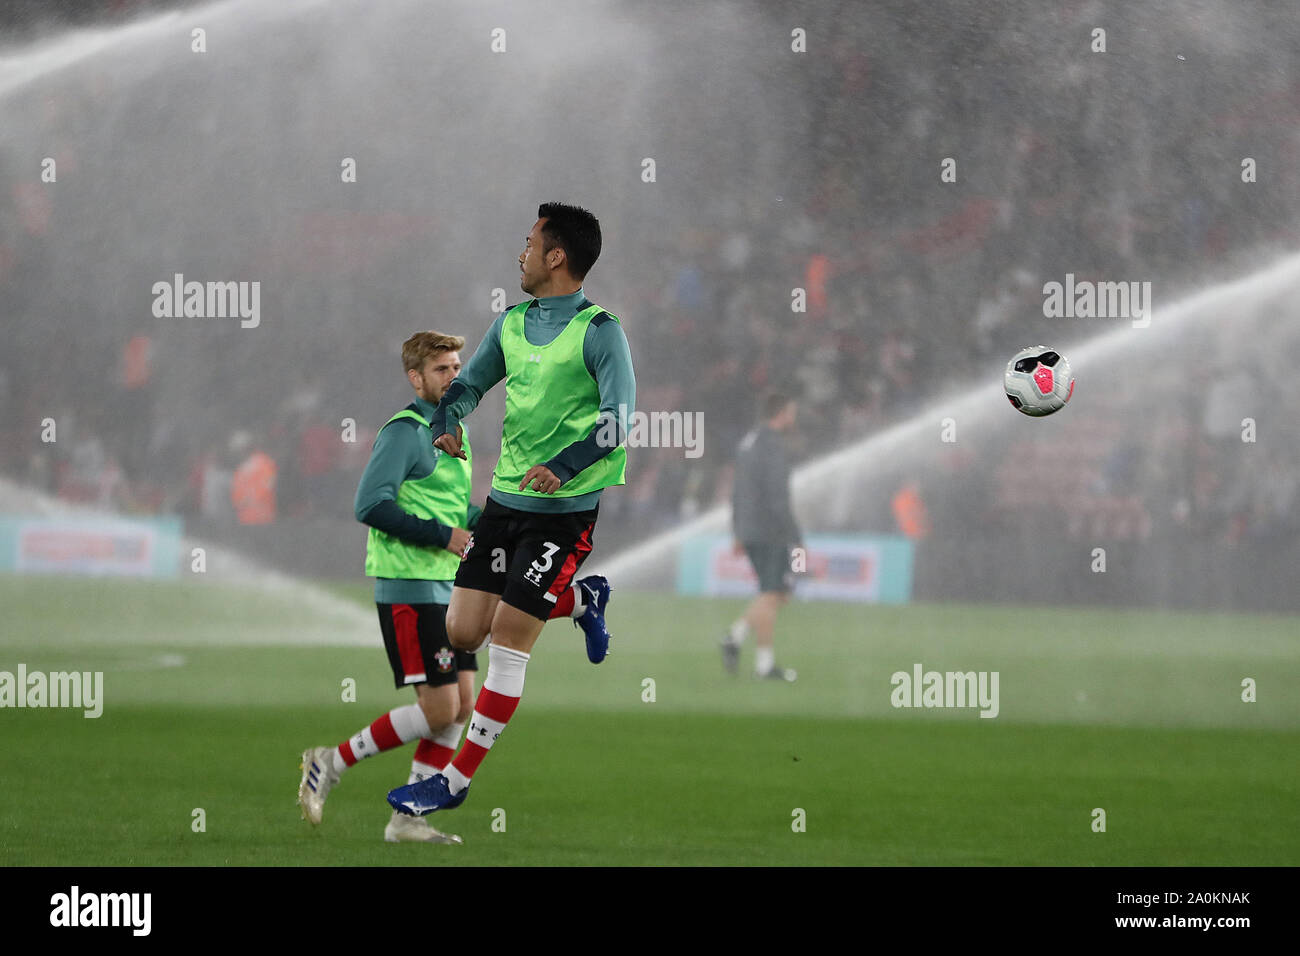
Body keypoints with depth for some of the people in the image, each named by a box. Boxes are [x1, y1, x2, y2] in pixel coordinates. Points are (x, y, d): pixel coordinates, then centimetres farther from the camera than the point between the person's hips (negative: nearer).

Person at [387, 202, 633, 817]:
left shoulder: (598, 331, -12)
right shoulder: (512, 324, 10)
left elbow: (617, 418, -21)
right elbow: (468, 383, 21)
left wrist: (560, 468, -33)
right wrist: (447, 425, -1)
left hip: (564, 508, -7)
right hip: (506, 497, 7)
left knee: (507, 642, -8)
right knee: (462, 632, 5)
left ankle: (457, 780, -2)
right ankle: (580, 601, 28)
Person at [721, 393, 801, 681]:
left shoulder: (748, 443, 14)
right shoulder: (774, 447, -15)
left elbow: (738, 493, 18)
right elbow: (778, 497, -21)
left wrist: (737, 535, 22)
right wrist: (797, 539, -17)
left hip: (749, 533, 9)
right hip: (770, 533, -9)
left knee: (781, 593, 14)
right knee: (771, 595, -4)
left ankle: (735, 637, 1)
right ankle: (764, 663, -3)